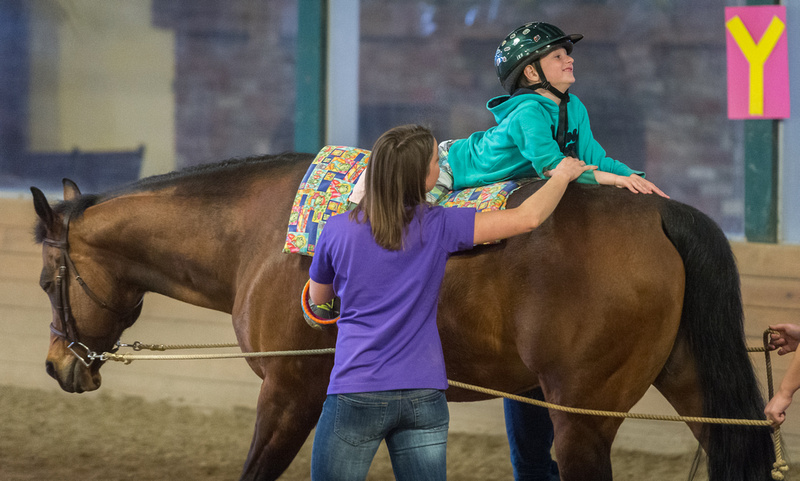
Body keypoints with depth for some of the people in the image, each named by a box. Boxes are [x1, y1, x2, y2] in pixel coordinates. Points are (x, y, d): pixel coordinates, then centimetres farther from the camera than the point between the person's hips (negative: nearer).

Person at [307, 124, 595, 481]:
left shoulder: (337, 230, -3)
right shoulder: (438, 226, -5)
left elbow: (318, 299, 15)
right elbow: (527, 218, -3)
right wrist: (561, 177, 16)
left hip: (356, 393, -1)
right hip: (424, 394, 1)